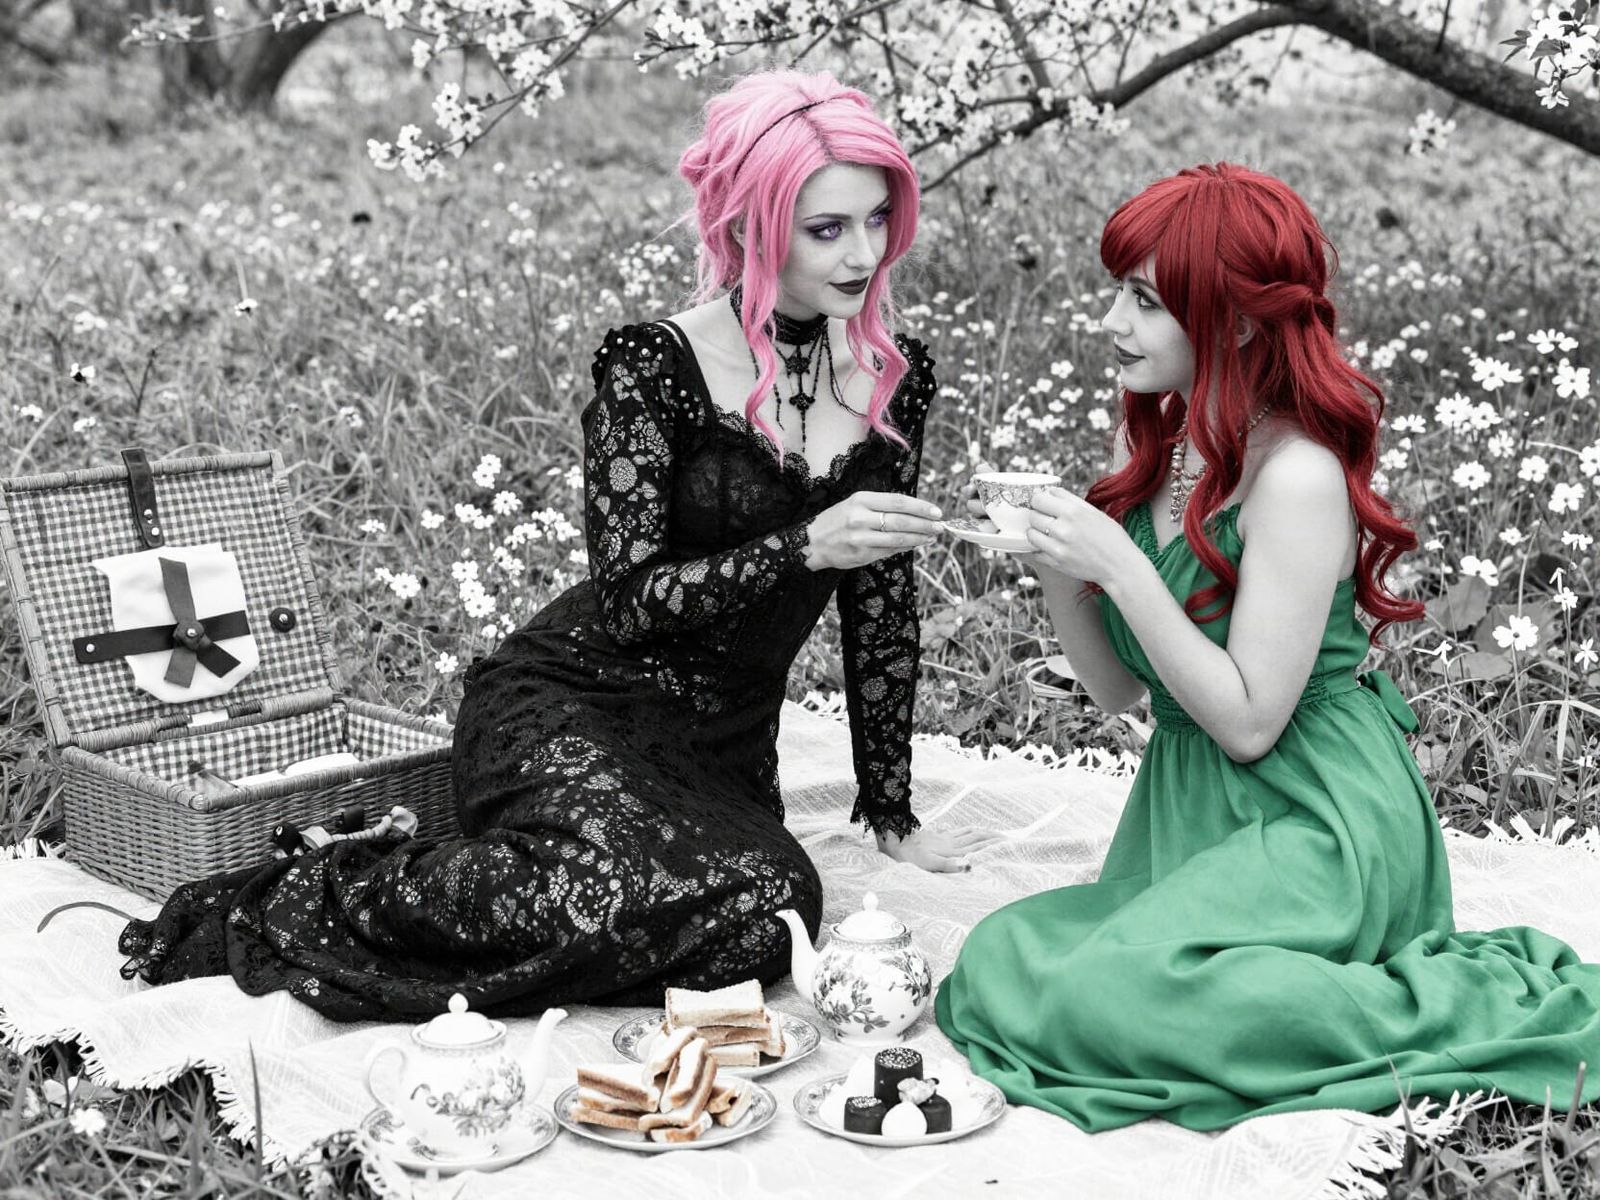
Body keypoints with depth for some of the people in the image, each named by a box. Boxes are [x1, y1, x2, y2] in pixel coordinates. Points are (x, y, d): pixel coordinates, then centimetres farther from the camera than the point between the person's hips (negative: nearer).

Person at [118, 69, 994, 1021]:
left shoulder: (898, 378, 4)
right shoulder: (654, 368, -12)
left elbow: (883, 600, 10)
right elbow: (627, 599, -14)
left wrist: (892, 814, 10)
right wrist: (806, 548, -27)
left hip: (723, 754, 5)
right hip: (573, 711, -5)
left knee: (767, 915, -30)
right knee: (611, 892, -38)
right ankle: (286, 908, -14)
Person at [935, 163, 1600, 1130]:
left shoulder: (1297, 476, -19)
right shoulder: (1152, 442, 5)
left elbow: (1247, 722, -20)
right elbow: (1117, 687, 8)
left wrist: (1119, 566, -22)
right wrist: (1058, 573, -11)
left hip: (1317, 822, -8)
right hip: (1190, 809, 9)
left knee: (1110, 998, -25)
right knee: (1001, 958, -4)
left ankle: (1485, 1005, -12)